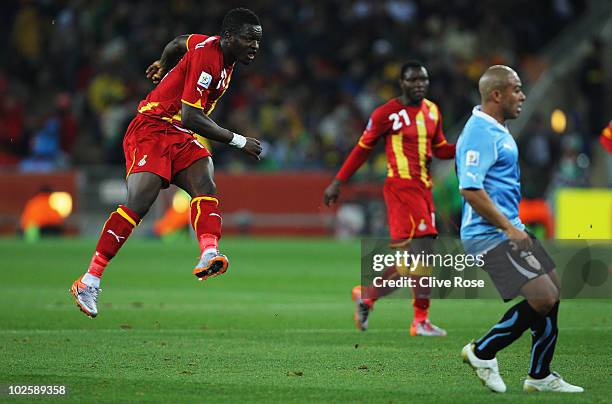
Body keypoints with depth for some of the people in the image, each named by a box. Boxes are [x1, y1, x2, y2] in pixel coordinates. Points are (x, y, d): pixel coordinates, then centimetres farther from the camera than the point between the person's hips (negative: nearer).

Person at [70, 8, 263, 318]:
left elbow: (179, 43, 30)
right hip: (150, 129, -8)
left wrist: (165, 65, 51)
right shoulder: (205, 57, -20)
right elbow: (191, 118, -24)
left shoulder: (216, 50, 8)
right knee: (139, 203, -19)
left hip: (179, 136, 8)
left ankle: (209, 254, -43)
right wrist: (238, 141, -19)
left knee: (205, 184, -20)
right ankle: (89, 281, -11)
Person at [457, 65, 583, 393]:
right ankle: (482, 352, 1)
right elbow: (470, 189, -26)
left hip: (508, 230, 11)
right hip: (490, 235, -11)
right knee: (544, 298, -14)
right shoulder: (479, 133, -18)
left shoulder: (496, 130, 16)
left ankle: (540, 377, 19)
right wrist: (509, 228, -21)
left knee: (552, 291, 11)